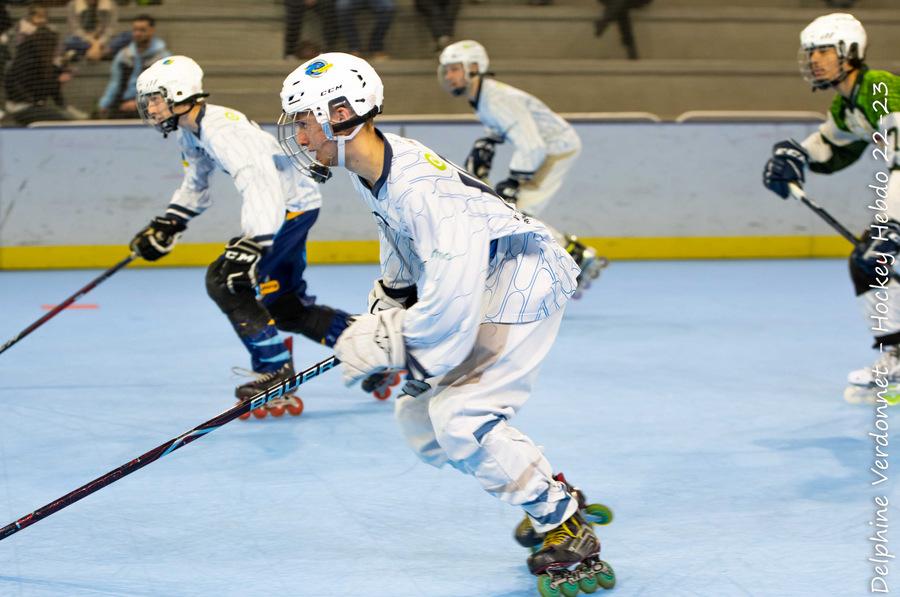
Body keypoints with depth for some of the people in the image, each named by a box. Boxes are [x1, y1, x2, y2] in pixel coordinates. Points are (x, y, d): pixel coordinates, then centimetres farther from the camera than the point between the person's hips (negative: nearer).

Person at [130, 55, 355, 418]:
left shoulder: (222, 128, -27)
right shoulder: (188, 132, 6)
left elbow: (260, 183, -40)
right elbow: (196, 188, 24)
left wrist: (250, 246, -48)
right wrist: (167, 225, 17)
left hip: (292, 204, -11)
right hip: (280, 207, 11)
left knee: (224, 280, -18)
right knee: (284, 306, 14)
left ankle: (277, 377, -13)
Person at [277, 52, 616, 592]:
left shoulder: (420, 186, -32)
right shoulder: (371, 170, -1)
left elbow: (451, 300, -34)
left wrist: (388, 344, -22)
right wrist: (377, 321, 10)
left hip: (524, 279, -10)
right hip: (473, 287, 10)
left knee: (460, 418, -21)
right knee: (418, 419, 8)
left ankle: (570, 533, -8)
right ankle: (553, 498, 20)